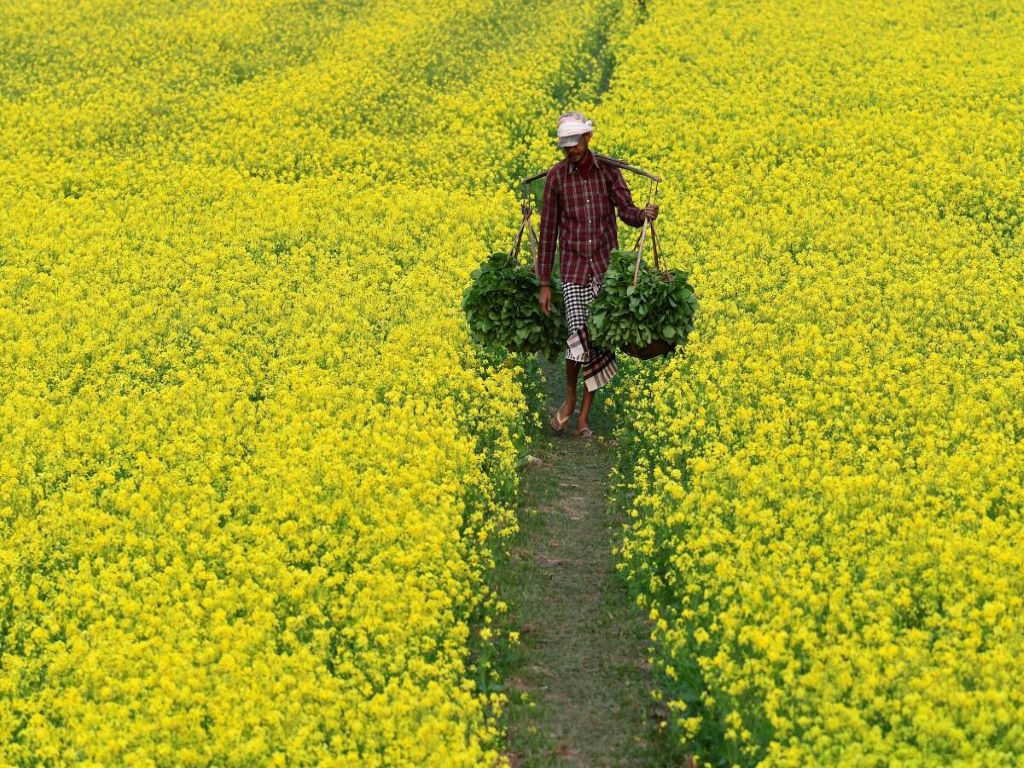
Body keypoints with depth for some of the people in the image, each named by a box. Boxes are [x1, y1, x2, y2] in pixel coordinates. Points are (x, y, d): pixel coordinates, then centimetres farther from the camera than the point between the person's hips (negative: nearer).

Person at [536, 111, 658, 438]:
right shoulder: (556, 176, -2)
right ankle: (570, 397, 10)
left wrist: (643, 214, -27)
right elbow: (548, 230, 1)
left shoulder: (608, 170, 1)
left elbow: (626, 211, -1)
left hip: (605, 266, 2)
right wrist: (544, 283, 2)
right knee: (579, 335, -18)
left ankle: (584, 416, 13)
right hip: (573, 268, -2)